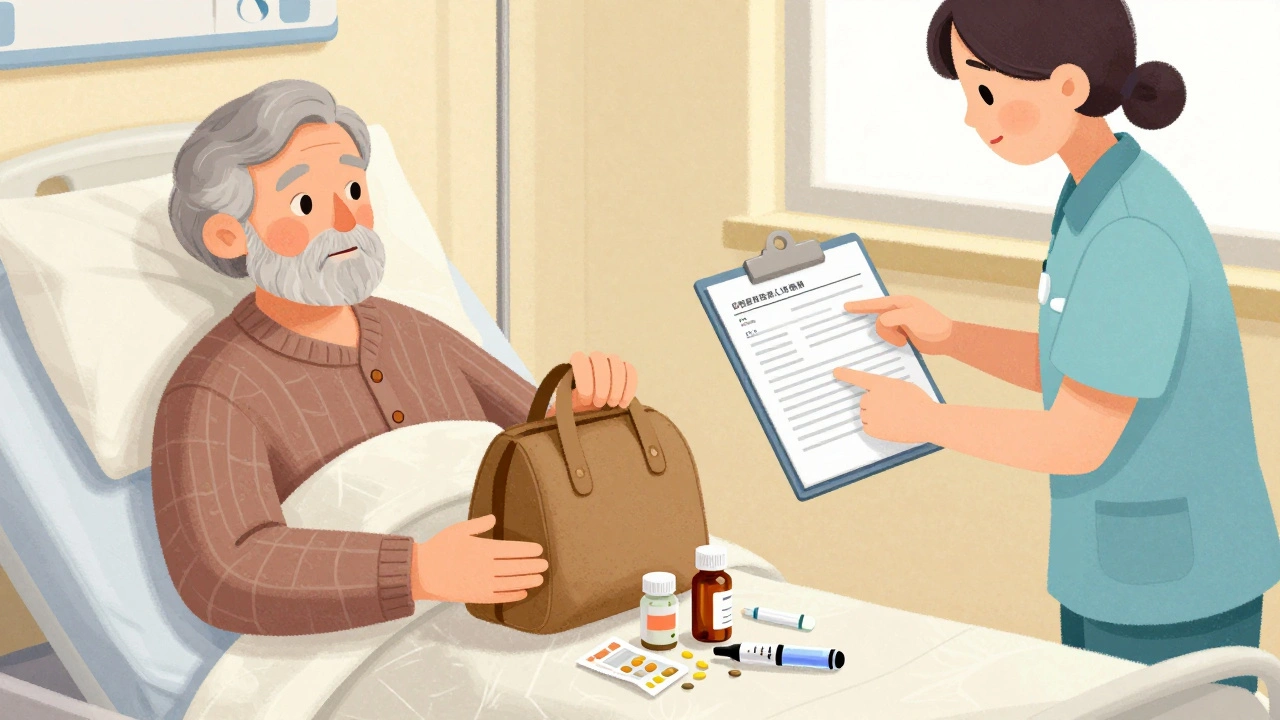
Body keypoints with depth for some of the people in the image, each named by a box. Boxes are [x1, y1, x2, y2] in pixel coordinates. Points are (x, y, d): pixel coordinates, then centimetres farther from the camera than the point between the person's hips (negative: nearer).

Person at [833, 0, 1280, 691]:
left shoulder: (1134, 238, -27)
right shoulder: (1103, 195, 5)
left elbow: (1079, 442, -23)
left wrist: (923, 419, -11)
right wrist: (946, 336, 4)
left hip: (1176, 590, -10)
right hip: (1125, 568, 10)